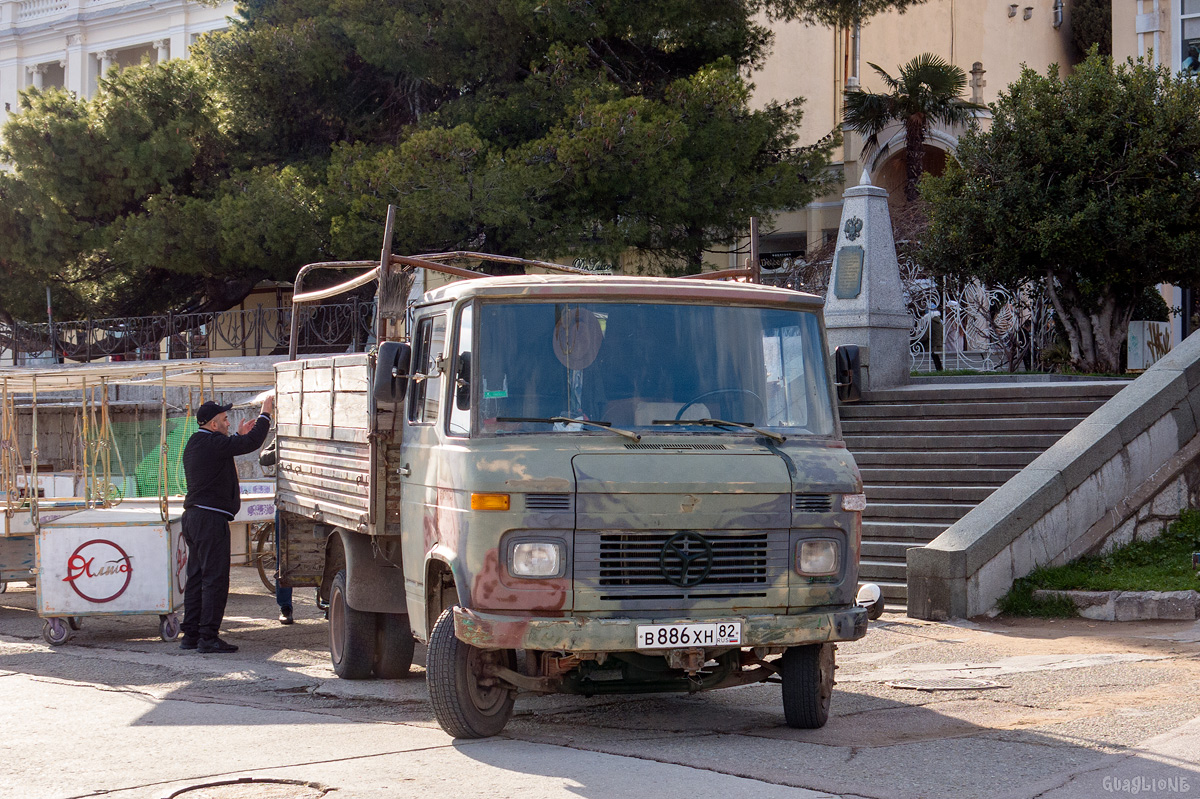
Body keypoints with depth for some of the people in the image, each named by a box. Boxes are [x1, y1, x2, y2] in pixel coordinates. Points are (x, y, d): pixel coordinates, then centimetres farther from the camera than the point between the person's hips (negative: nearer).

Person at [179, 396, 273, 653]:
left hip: (193, 516, 10)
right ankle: (208, 637, -8)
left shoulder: (195, 444, 16)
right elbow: (252, 443, -18)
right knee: (215, 578, -7)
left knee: (196, 577, 12)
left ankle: (190, 634, 14)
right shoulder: (212, 443, -15)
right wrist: (265, 414, -7)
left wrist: (239, 436, 24)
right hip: (210, 517, -10)